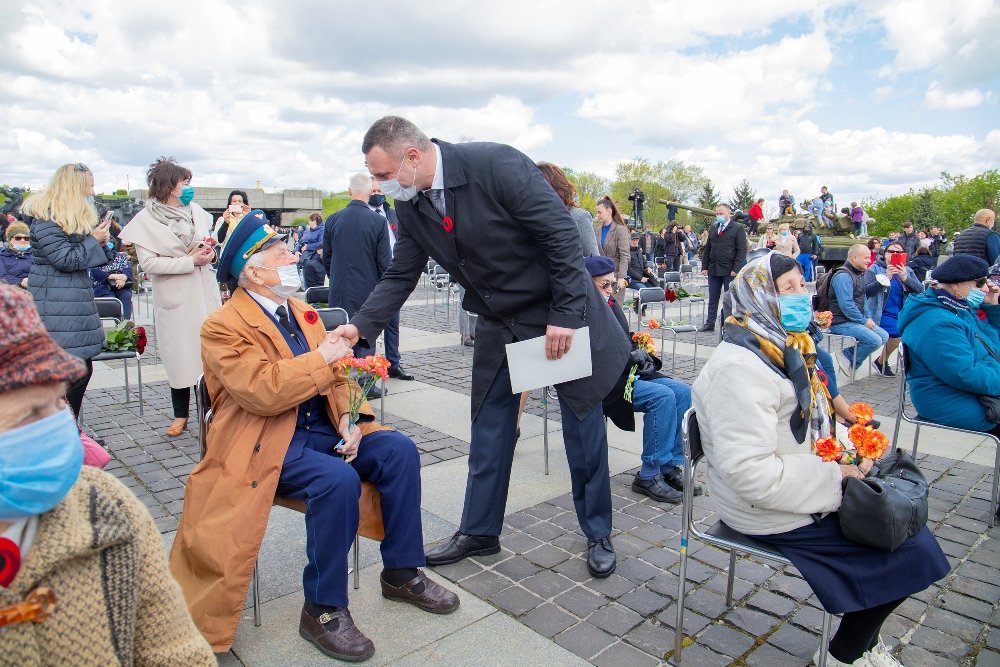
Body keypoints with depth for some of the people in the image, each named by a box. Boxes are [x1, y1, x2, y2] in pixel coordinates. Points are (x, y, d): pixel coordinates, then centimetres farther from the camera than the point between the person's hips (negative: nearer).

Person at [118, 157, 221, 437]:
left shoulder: (195, 210, 5)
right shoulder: (146, 219, -7)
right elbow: (149, 263, -14)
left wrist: (209, 252, -3)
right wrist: (191, 260, -17)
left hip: (204, 289, 3)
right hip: (175, 295, -3)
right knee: (180, 352, 3)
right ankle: (181, 415, 19)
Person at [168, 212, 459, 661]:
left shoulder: (301, 311, 12)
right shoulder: (222, 327, -9)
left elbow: (337, 376, 12)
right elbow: (262, 391, -23)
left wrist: (349, 419, -7)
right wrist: (323, 358, -16)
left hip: (324, 429, 7)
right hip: (269, 444, -7)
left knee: (399, 449, -12)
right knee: (338, 480, -32)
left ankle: (401, 573, 4)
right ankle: (322, 610, -12)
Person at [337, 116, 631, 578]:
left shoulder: (496, 164, -24)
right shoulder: (409, 206, -3)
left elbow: (560, 233, -23)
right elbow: (400, 276, 4)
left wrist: (565, 315, -23)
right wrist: (360, 326, -9)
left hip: (561, 313, -5)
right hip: (499, 323, 6)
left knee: (583, 424, 6)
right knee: (489, 429, 11)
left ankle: (598, 534, 25)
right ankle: (479, 531, 29)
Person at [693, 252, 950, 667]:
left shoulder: (784, 349, 6)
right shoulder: (739, 368, -27)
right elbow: (750, 473, -31)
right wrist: (835, 477, -22)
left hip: (807, 486, 10)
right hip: (771, 512, -9)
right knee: (905, 551, -5)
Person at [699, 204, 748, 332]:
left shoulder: (738, 228, -2)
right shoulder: (713, 228, 15)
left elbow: (742, 251, -8)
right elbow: (707, 249, 16)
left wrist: (736, 269, -16)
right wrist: (705, 267, 6)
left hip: (730, 271, -5)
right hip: (713, 270, 5)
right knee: (713, 299, 9)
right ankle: (710, 323, 14)